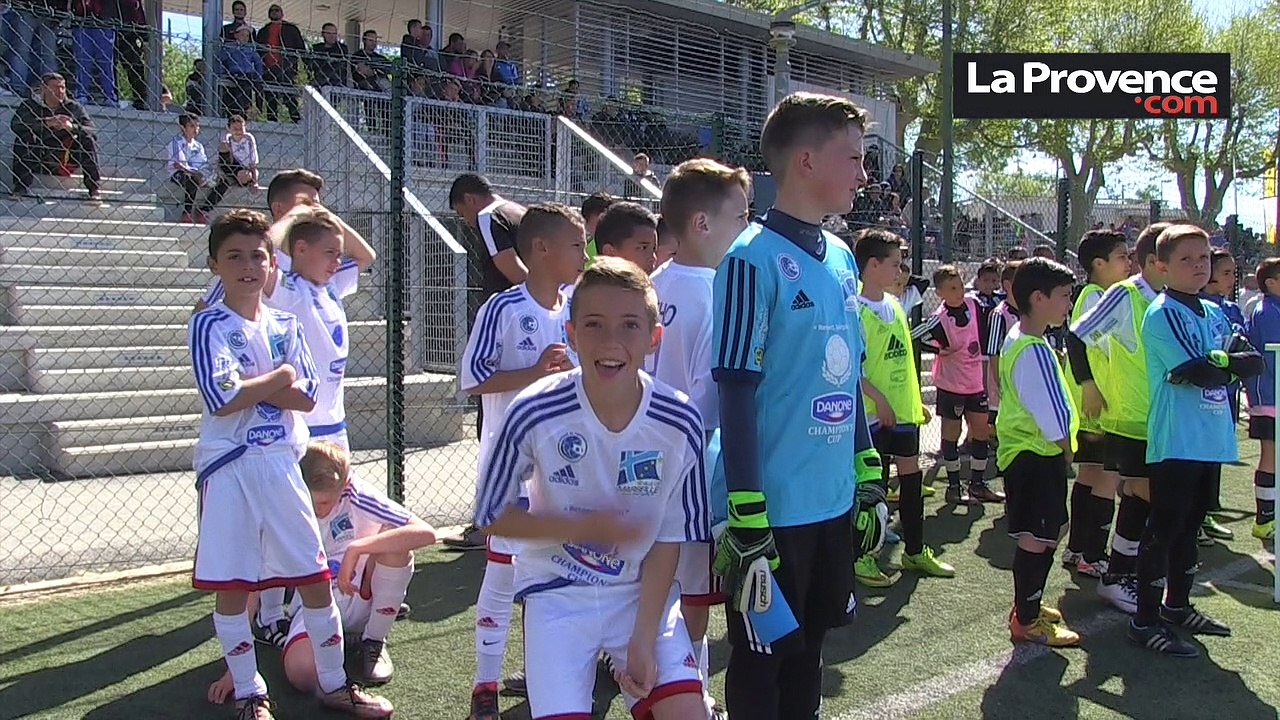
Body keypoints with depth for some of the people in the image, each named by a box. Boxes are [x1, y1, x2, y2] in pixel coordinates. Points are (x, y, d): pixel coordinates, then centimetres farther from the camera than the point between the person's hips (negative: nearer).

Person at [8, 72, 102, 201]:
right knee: (23, 137, -25)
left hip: (64, 158, 0)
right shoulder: (30, 105, -4)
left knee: (88, 140, -20)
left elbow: (93, 132, -15)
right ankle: (19, 188, -24)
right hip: (35, 159, 0)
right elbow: (15, 125, -24)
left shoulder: (74, 108, -2)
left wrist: (72, 127, -35)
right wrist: (47, 122, -35)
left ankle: (95, 189, -21)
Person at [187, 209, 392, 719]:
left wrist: (251, 384, -13)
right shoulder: (210, 325, -5)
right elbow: (222, 399, -19)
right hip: (229, 470, -4)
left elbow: (307, 396, -2)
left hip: (282, 465, 4)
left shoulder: (285, 326, 9)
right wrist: (280, 376, -7)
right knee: (231, 586, 4)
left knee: (316, 577, 8)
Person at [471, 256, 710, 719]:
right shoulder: (534, 414, -19)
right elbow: (491, 516, -7)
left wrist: (644, 639, -10)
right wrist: (583, 528, -19)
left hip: (644, 593, 1)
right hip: (558, 593, -1)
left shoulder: (679, 424, -15)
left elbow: (669, 540, -6)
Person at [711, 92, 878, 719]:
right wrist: (747, 519, -18)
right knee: (762, 658, 8)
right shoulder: (754, 258, -14)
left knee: (809, 648, 20)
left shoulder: (840, 257, 9)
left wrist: (869, 478, 16)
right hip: (775, 509, -7)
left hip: (836, 501, 7)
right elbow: (736, 393, -17)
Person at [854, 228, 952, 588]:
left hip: (904, 410, 8)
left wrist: (917, 400, 17)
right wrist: (878, 398, -24)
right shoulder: (857, 310, -15)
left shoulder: (895, 306, 10)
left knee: (911, 475, 15)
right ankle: (861, 556, 16)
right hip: (874, 414, -8)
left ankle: (915, 551, 29)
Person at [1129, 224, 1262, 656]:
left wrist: (1221, 360, -13)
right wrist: (1232, 361, -3)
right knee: (1164, 529, -4)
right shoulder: (1162, 314, -12)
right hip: (1176, 443, -8)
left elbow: (1254, 363, 5)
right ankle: (1145, 621, 3)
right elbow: (1199, 373, -20)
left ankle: (1177, 605, 31)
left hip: (1211, 441, 8)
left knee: (1190, 525, 17)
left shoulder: (1214, 313, 13)